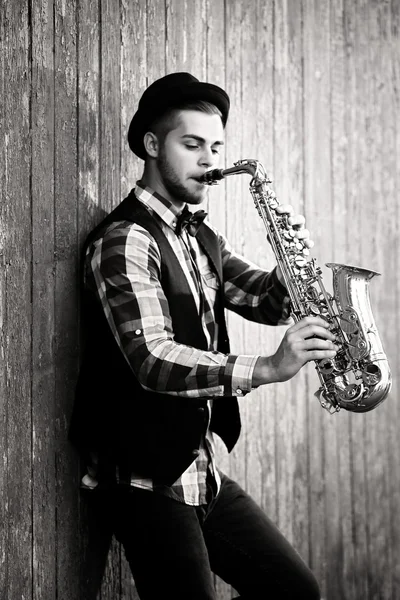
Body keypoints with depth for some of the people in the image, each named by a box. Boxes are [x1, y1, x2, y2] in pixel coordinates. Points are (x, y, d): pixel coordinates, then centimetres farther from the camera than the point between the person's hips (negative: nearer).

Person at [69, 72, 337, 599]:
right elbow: (152, 359, -27)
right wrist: (268, 368, -37)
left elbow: (268, 302, 11)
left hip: (203, 472, 8)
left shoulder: (201, 238, 14)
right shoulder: (123, 240, -15)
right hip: (148, 481, -8)